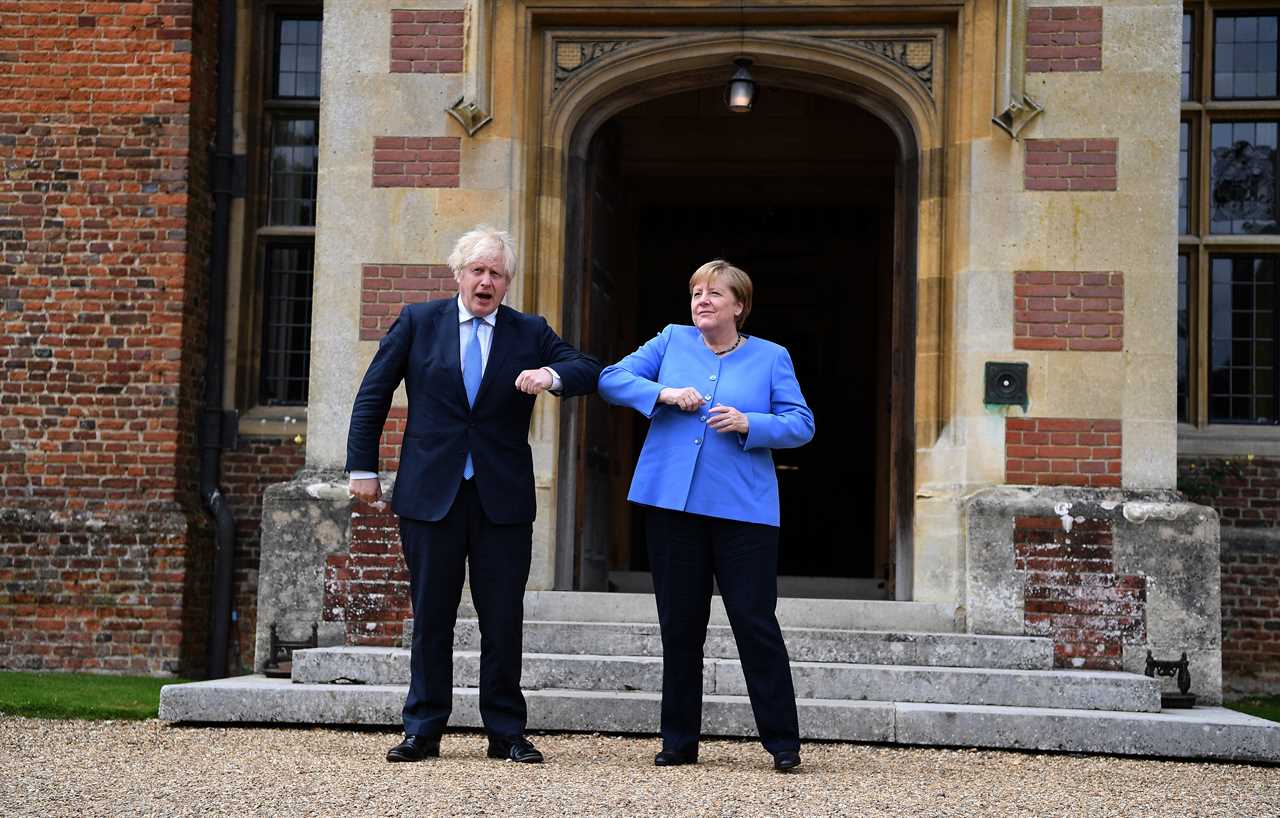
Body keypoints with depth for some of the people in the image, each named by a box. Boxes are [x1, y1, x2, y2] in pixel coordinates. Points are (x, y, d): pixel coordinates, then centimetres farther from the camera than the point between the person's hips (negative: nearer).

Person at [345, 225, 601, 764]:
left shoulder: (530, 333, 7)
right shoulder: (418, 321, 5)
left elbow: (589, 372, 2)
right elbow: (373, 395, 7)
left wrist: (552, 375, -20)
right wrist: (363, 467, 3)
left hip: (503, 497, 1)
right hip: (430, 494, 0)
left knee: (504, 618, 3)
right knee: (431, 616, 6)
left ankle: (506, 733, 14)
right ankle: (423, 730, 15)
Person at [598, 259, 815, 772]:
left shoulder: (771, 358, 6)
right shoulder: (671, 341, 11)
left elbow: (801, 424, 2)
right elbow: (611, 379, 6)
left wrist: (749, 424, -15)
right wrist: (664, 393, -10)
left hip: (743, 509, -2)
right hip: (672, 503, 2)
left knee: (755, 622, -5)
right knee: (679, 624, 8)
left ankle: (783, 742, 5)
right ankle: (679, 741, 18)